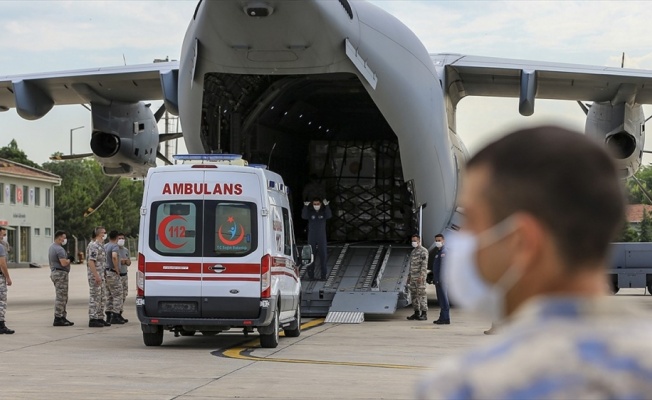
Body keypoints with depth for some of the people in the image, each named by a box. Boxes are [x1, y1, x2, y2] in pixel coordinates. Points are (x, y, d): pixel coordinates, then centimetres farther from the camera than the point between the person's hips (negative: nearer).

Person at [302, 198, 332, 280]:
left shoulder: (323, 212, 2)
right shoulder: (310, 212, 2)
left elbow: (329, 215, -17)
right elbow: (304, 216, -16)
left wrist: (326, 206, -33)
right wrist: (305, 206, -31)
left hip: (322, 237, 0)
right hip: (311, 238, 0)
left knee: (323, 256, -1)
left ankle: (323, 274, 2)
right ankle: (311, 275, 7)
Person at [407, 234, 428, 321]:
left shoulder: (423, 251, -10)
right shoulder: (413, 251, 18)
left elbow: (424, 264, -18)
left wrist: (421, 276, -26)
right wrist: (409, 277, 19)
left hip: (420, 277, -9)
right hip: (413, 277, 9)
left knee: (421, 294, -8)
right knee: (414, 295, 7)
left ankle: (424, 314, -6)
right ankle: (416, 313, 11)